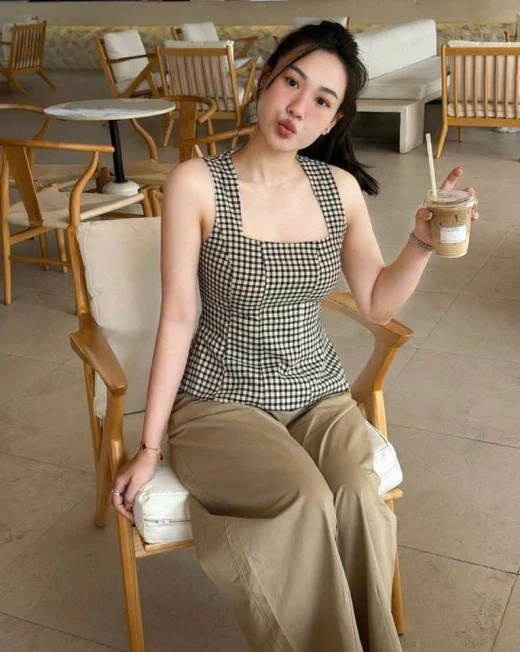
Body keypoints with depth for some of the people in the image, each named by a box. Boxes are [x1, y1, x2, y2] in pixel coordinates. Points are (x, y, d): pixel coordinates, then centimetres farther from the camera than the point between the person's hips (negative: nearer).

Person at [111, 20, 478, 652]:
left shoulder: (341, 189, 1)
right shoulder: (196, 183, -10)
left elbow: (377, 304, 8)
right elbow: (178, 317, -9)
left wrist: (422, 242, -11)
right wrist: (149, 448, -7)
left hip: (318, 394, 3)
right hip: (220, 400, -3)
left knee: (359, 504, -27)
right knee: (305, 503, -30)